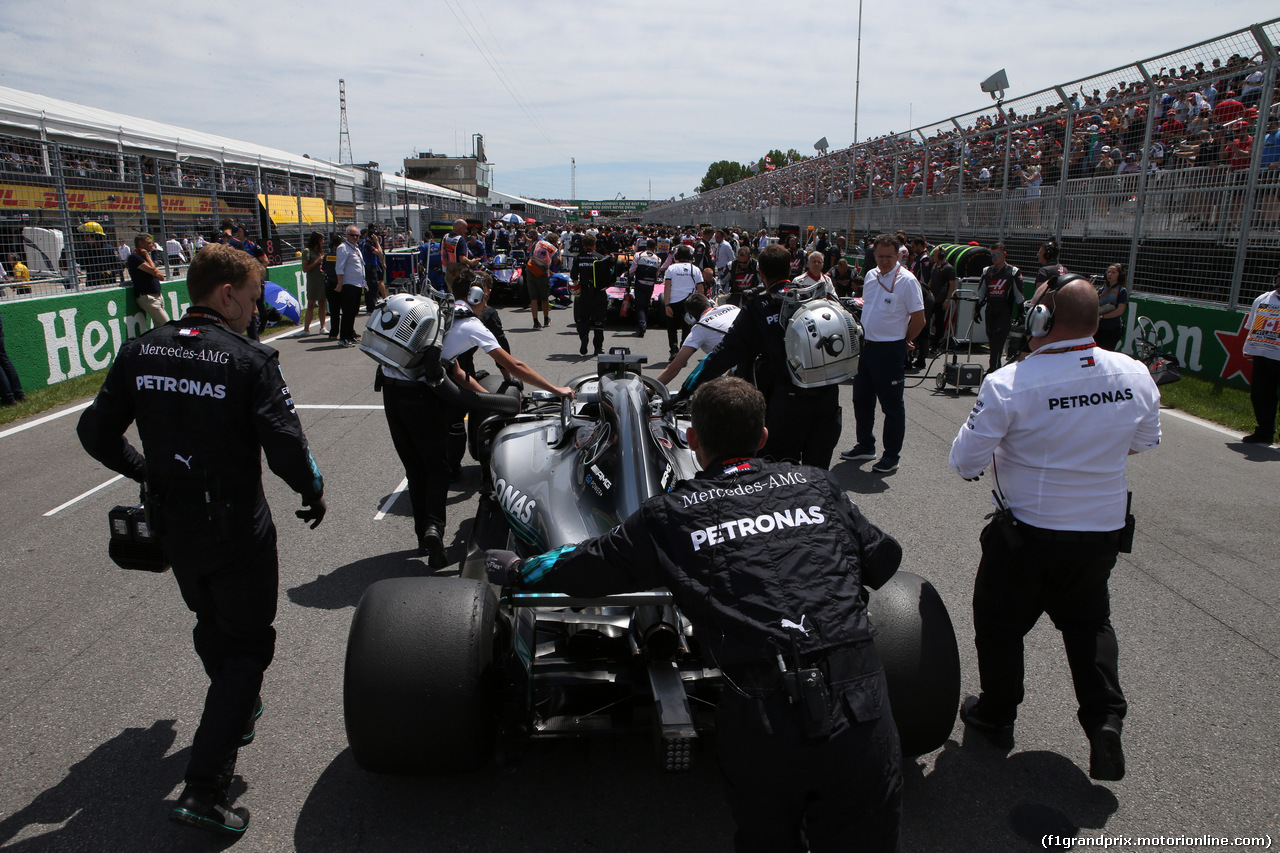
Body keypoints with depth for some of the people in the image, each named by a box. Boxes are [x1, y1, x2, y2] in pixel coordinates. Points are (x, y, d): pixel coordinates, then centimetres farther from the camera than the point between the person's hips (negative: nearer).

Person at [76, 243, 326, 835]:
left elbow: (96, 432, 3)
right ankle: (203, 788, 3)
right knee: (247, 643, 8)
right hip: (237, 528, -6)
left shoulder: (140, 352, -1)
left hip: (172, 525, 6)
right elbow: (286, 448, -23)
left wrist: (149, 470, 19)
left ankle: (236, 712, 52)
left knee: (211, 623, 29)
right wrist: (313, 490, -4)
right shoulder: (249, 360, -18)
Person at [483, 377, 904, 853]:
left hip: (759, 721, -1)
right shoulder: (816, 485, 11)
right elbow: (884, 559, 24)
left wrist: (513, 570, 33)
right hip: (860, 707, 2)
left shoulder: (672, 516, 4)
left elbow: (585, 566, 15)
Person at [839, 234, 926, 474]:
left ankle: (892, 455, 12)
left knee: (892, 405, 2)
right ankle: (865, 445, 33)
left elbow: (919, 320, -11)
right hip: (865, 346, 7)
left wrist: (901, 342, -1)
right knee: (861, 399, 16)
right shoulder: (870, 276, 8)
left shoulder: (907, 281, -12)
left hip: (890, 351, -7)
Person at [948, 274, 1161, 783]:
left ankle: (997, 712, 34)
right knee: (1089, 620, 26)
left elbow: (965, 462, -17)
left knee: (1000, 622, 18)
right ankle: (1105, 720, 19)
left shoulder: (1009, 384, -23)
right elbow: (1144, 441, 9)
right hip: (1104, 529, 4)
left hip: (1027, 534, -4)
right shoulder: (1136, 376, -8)